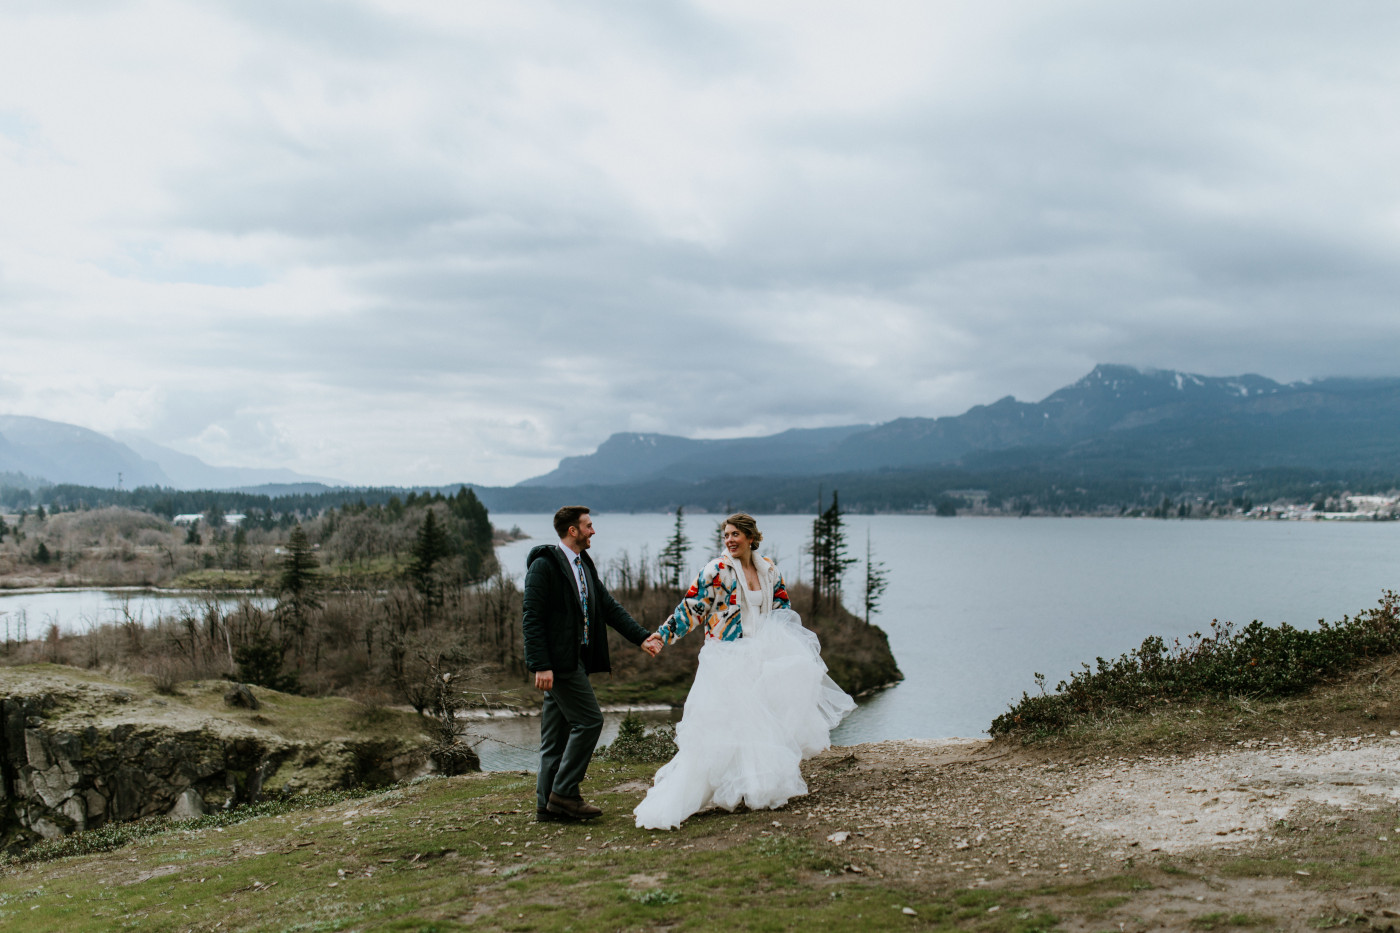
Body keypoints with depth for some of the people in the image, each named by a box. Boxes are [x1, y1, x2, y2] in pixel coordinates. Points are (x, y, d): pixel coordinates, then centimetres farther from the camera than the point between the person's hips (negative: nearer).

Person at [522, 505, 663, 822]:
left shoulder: (584, 565, 16)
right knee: (588, 721, -11)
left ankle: (547, 804, 15)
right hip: (557, 661, -9)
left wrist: (641, 637, 4)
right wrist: (540, 665, -21)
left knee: (557, 734, 10)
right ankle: (564, 793, -4)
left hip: (576, 659, 9)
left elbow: (609, 607, 15)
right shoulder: (544, 565, -11)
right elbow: (531, 618, -15)